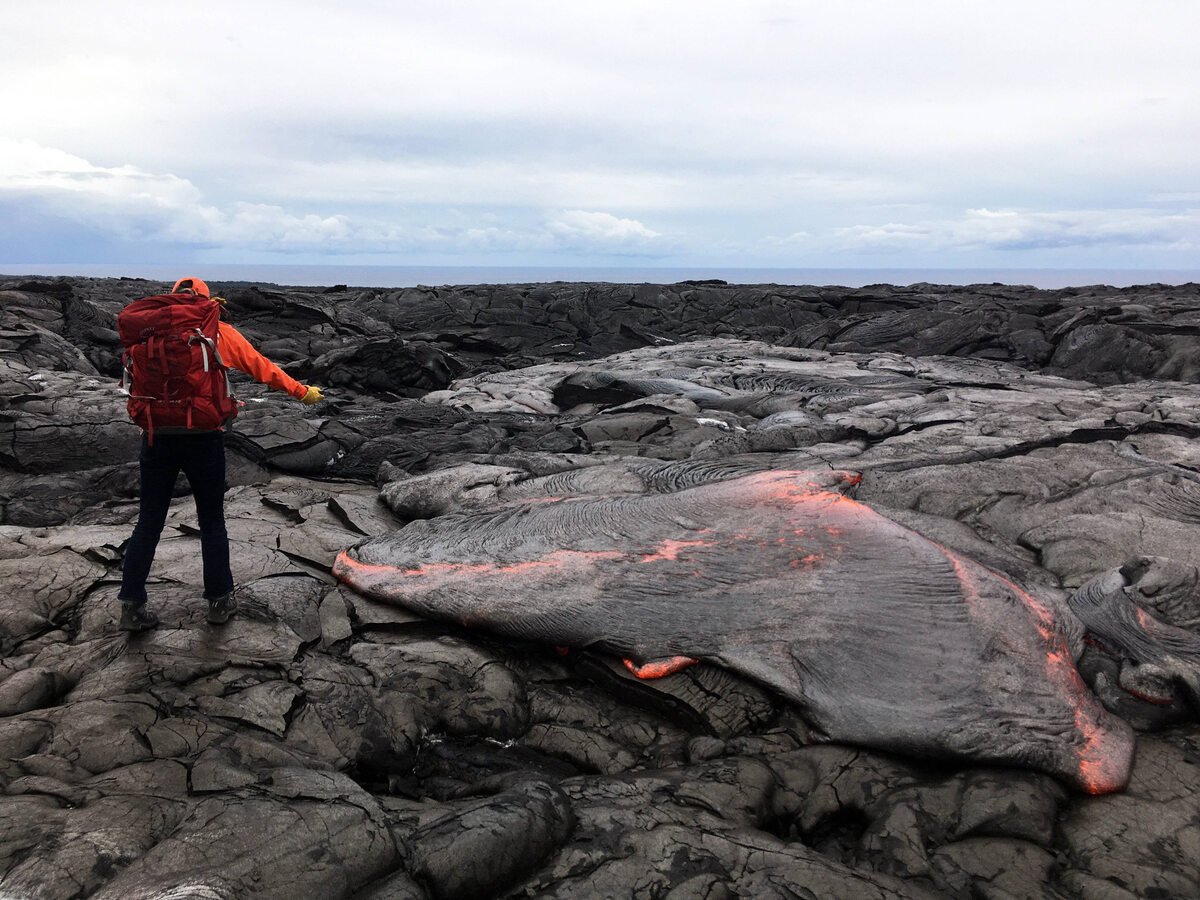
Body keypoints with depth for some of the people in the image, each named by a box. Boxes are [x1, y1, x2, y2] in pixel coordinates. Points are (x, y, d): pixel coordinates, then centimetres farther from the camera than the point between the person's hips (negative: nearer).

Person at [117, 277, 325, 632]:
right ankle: (219, 601, 21)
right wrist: (302, 391, 21)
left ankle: (132, 606, 14)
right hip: (203, 438, -2)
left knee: (149, 522, 11)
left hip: (157, 437, 2)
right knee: (212, 521, 12)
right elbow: (262, 367, 10)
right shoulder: (219, 331, 4)